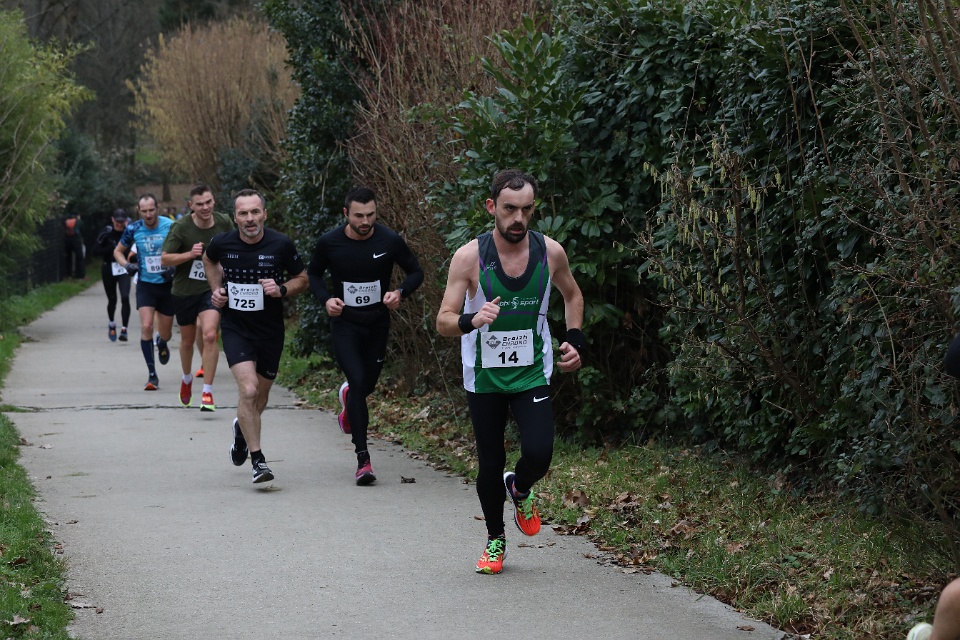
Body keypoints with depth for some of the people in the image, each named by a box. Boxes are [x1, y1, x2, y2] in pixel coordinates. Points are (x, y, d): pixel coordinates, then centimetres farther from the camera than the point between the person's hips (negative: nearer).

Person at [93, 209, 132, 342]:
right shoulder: (107, 232, -8)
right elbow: (96, 251, -11)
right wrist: (112, 248, -23)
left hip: (123, 269, 0)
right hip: (109, 269, 0)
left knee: (125, 297, -16)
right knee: (112, 300, 12)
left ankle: (124, 329, -12)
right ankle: (111, 324, 40)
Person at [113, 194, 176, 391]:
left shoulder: (171, 226, -11)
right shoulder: (133, 230, -5)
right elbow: (118, 251, 11)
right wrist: (126, 265, -9)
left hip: (167, 284, 0)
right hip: (145, 284, 0)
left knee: (165, 334, 9)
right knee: (146, 326, -17)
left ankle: (161, 344, 49)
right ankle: (152, 375, -8)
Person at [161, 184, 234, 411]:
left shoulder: (224, 222, -5)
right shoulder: (181, 227, -13)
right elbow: (164, 258, -12)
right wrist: (190, 254, -25)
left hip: (212, 289, 0)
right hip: (185, 290, 0)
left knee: (209, 335, -20)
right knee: (187, 340, 15)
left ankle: (207, 393, -15)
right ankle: (187, 379, 45)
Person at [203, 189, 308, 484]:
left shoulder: (282, 245, -11)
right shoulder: (222, 243, -8)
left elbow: (303, 279, 3)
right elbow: (209, 260, 17)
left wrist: (281, 290, -16)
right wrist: (217, 290, 4)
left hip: (270, 330, 1)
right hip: (235, 328, -1)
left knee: (259, 399, 15)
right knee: (249, 390, -21)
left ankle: (242, 429, 50)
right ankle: (257, 460, -11)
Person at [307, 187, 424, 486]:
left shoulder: (390, 241, -12)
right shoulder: (329, 243, -11)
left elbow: (415, 272, 1)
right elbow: (313, 274, 7)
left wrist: (400, 293, -18)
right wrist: (326, 299, -11)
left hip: (378, 323, 2)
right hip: (344, 323, -2)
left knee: (368, 383, 12)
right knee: (358, 380, -17)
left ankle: (347, 396, 54)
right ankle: (363, 458, -12)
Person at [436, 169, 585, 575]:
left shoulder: (550, 252, -6)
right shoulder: (470, 257, -14)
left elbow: (572, 295, 16)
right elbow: (443, 322, -14)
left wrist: (574, 340, 3)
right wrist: (471, 321, -35)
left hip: (532, 373, 1)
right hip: (484, 375, -1)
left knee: (539, 453, -16)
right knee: (490, 464, 5)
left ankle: (520, 490, 21)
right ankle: (495, 540, 29)